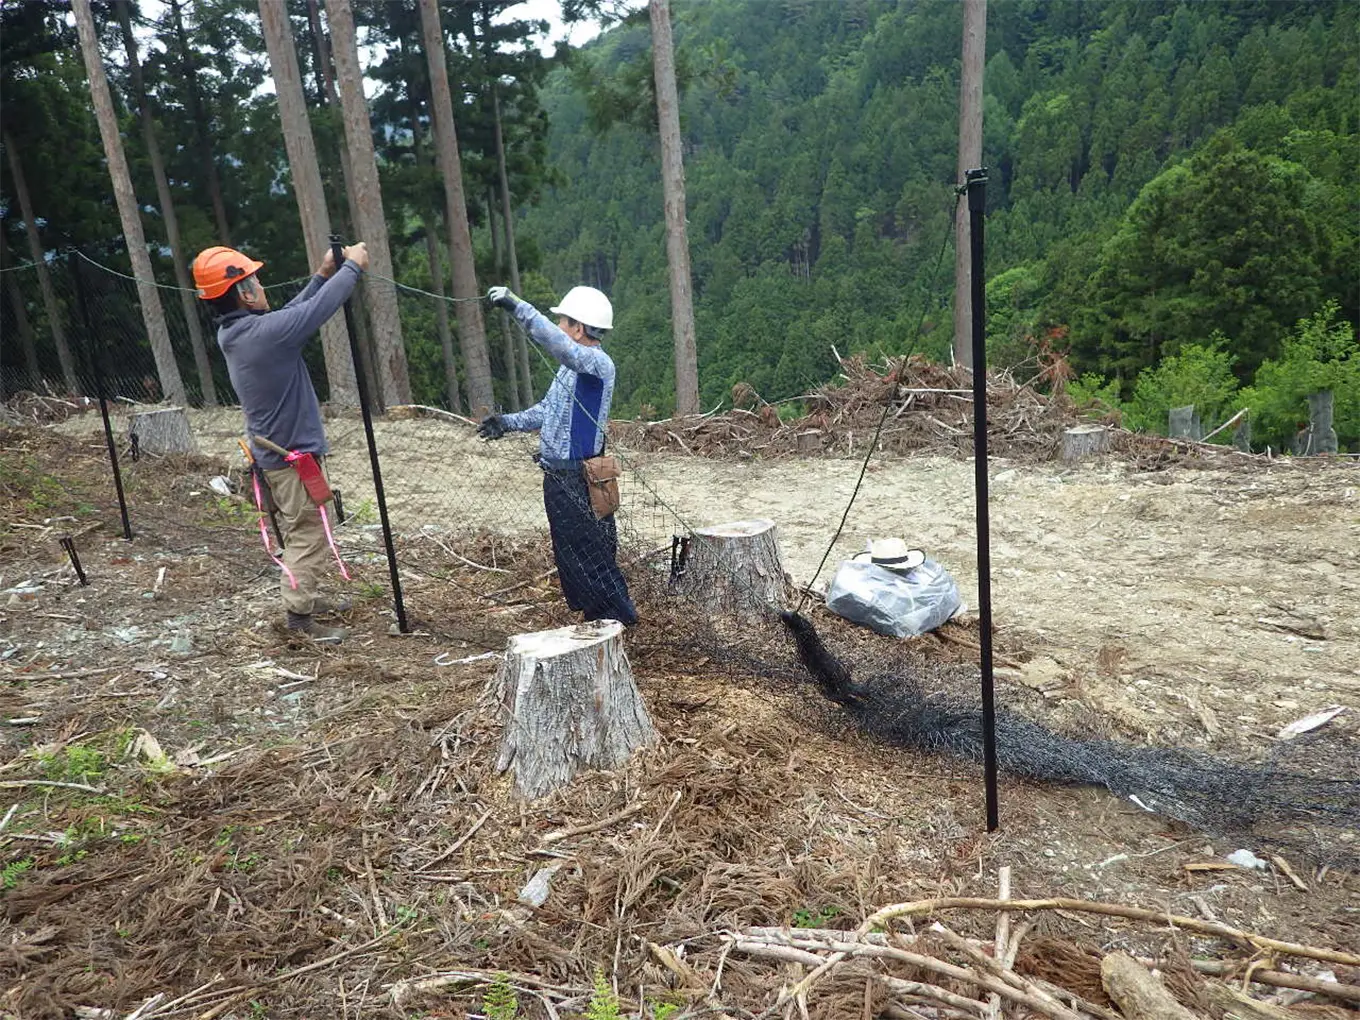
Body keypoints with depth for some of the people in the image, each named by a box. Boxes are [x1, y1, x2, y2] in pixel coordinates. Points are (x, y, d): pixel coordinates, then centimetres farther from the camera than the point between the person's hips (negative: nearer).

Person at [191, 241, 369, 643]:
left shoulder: (233, 333, 4)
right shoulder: (262, 333, -24)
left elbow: (290, 314, 14)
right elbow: (318, 309, -18)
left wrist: (322, 275, 11)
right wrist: (352, 268, -6)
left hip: (274, 452, 10)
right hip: (295, 454, -10)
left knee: (300, 533, 21)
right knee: (309, 536, -1)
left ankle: (302, 600, 33)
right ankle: (299, 618, 6)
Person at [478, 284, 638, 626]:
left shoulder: (598, 363, -17)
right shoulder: (572, 365, 15)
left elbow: (557, 343, -36)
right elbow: (548, 409, 21)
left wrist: (518, 307, -37)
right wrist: (508, 422, 9)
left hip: (578, 480, -10)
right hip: (559, 477, 10)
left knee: (588, 555, -3)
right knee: (569, 556, 17)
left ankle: (618, 619, 10)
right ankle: (594, 619, 29)